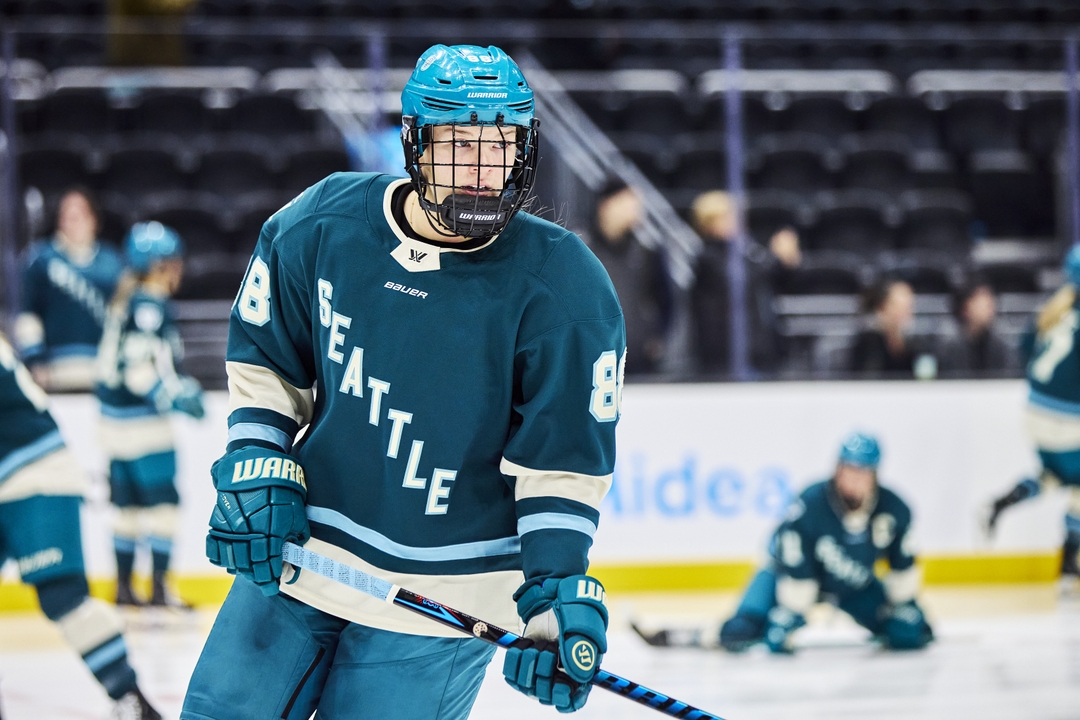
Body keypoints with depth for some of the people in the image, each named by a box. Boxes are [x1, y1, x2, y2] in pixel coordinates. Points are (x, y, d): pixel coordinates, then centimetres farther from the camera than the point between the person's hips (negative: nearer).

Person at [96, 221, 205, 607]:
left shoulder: (129, 298, 13)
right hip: (141, 419, -10)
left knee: (129, 502, 14)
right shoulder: (150, 307, -17)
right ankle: (159, 590, -7)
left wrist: (182, 387, 21)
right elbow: (139, 370, -23)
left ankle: (124, 589, 18)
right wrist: (178, 396, -19)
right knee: (163, 501, -7)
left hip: (118, 418, 10)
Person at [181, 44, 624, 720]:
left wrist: (557, 589, -20)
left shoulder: (566, 289, -15)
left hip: (442, 596, -3)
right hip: (296, 552, 4)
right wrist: (256, 471, -3)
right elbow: (263, 362, 8)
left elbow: (565, 457, -12)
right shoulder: (318, 227, -7)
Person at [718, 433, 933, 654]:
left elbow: (903, 567, -6)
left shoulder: (894, 510, -23)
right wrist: (787, 620, -24)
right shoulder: (809, 509, -34)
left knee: (909, 634, -6)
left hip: (856, 586, 4)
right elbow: (795, 576, -27)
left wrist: (904, 608, -2)